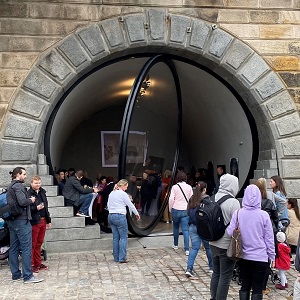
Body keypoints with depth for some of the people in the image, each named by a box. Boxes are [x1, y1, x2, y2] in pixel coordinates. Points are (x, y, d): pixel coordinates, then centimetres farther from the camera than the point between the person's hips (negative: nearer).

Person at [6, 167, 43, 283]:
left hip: (12, 221, 10)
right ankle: (28, 276, -4)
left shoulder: (10, 187, 17)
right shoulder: (18, 186, -13)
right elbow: (22, 201, -25)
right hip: (21, 220, -10)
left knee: (14, 248, 12)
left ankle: (15, 274, 19)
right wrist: (31, 200, -7)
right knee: (26, 248, -6)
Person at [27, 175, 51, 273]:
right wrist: (36, 208, -29)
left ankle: (38, 263, 22)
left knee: (39, 244, 14)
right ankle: (31, 264, 8)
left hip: (43, 221, 7)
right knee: (33, 244, 0)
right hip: (34, 222, -7)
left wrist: (48, 220, 19)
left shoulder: (42, 192, 13)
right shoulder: (28, 194, -11)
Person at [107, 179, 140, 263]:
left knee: (115, 237, 11)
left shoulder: (111, 194, 13)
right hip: (120, 216, -7)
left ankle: (116, 258, 13)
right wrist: (137, 214, 10)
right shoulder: (123, 194, -8)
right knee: (123, 237, -1)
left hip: (111, 216, 7)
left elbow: (108, 205, 17)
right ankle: (122, 258, -6)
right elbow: (131, 205, -2)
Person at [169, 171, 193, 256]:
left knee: (176, 227, 20)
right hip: (186, 211, 1)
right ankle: (187, 249, -9)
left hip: (176, 210, -1)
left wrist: (170, 209, 6)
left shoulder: (175, 187, -5)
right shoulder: (189, 187, 1)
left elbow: (171, 199, -7)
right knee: (185, 229, -2)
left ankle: (175, 245, 32)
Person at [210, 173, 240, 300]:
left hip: (213, 243, 7)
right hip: (227, 245, -7)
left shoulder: (213, 198, 0)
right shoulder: (233, 202, -18)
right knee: (225, 276, 5)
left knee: (216, 273, 20)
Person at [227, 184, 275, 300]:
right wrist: (272, 256, 8)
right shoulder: (264, 215, -11)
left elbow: (230, 232, -4)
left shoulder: (237, 213, -8)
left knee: (245, 286, 15)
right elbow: (269, 238, -3)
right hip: (260, 257, -2)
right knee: (257, 289, 9)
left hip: (243, 256, 2)